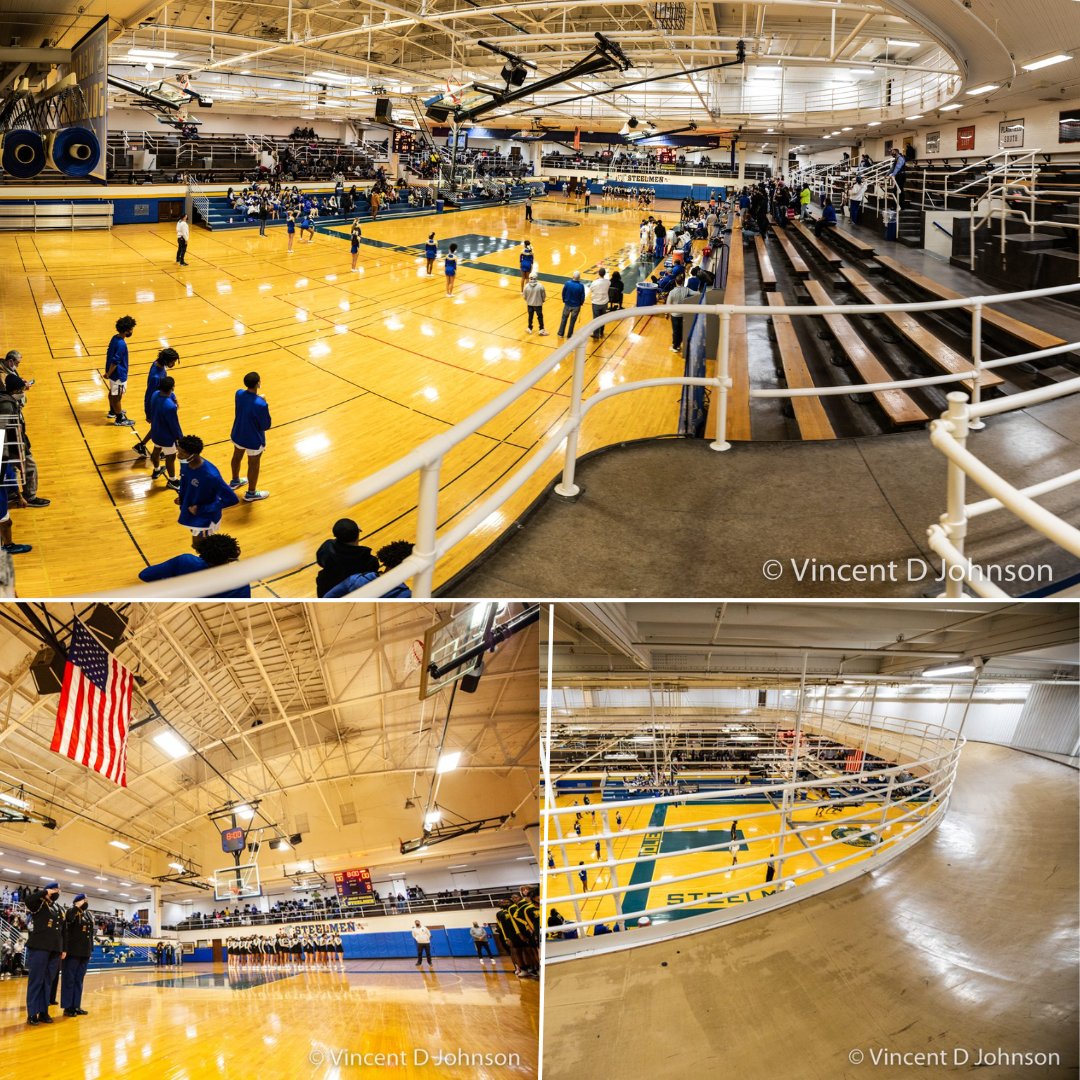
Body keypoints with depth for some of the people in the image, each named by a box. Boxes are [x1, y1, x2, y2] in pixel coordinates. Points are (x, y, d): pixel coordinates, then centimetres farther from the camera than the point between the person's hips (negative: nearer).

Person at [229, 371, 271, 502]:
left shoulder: (239, 394, -15)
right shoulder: (261, 404, -36)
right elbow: (266, 426, -21)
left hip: (237, 435, 7)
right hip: (254, 440, -7)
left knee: (237, 457, 31)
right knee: (253, 466, 17)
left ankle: (235, 481, 57)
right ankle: (251, 493, 37)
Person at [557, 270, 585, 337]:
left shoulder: (567, 283, -18)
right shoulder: (581, 286, -22)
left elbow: (563, 293, -7)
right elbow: (582, 297, -12)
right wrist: (581, 303, 9)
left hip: (567, 304, 1)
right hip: (576, 306, -1)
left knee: (564, 319, 20)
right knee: (572, 321, 15)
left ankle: (561, 333, 29)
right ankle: (569, 335, 25)